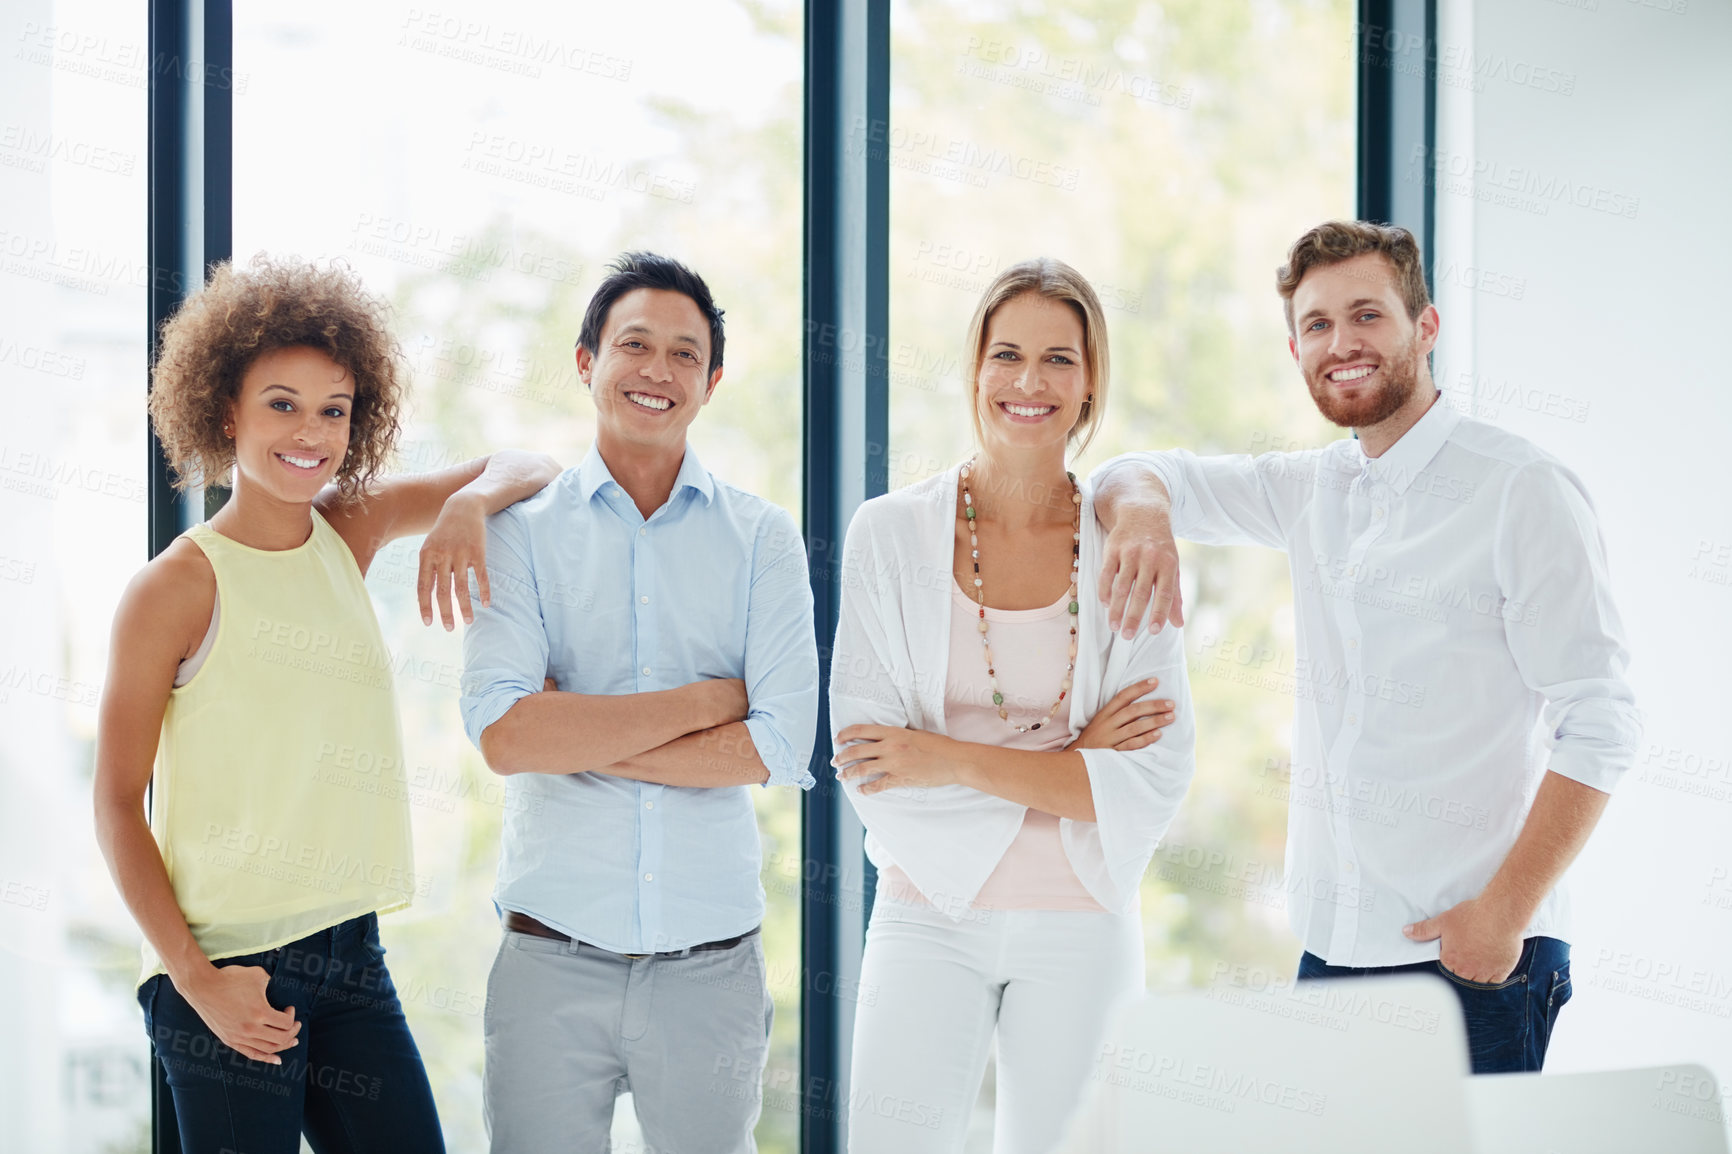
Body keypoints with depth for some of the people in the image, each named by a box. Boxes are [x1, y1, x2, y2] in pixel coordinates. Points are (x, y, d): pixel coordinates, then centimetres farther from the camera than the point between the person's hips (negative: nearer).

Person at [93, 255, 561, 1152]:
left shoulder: (348, 533, 10)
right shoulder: (177, 586, -7)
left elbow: (530, 469, 15)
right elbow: (117, 806, -7)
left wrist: (466, 506, -8)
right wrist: (195, 979, -16)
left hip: (352, 953, 6)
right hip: (229, 969, -6)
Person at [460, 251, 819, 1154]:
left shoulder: (762, 538, 4)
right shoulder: (522, 533, 1)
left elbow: (781, 747, -8)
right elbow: (501, 732, -13)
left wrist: (577, 740, -10)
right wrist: (704, 700, -11)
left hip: (711, 963, 1)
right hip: (552, 960, -1)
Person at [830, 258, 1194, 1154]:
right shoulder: (891, 533, -2)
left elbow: (1154, 784, -8)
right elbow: (866, 764, -9)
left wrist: (955, 760, -13)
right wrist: (1066, 763, -12)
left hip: (1080, 927, 1)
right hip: (929, 919, -1)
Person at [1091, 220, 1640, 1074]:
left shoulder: (1522, 492, -7)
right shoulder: (1309, 490, 12)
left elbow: (1597, 726, -11)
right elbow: (1147, 475, 20)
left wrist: (1504, 912, -18)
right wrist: (1142, 507, -6)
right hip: (1332, 943, 6)